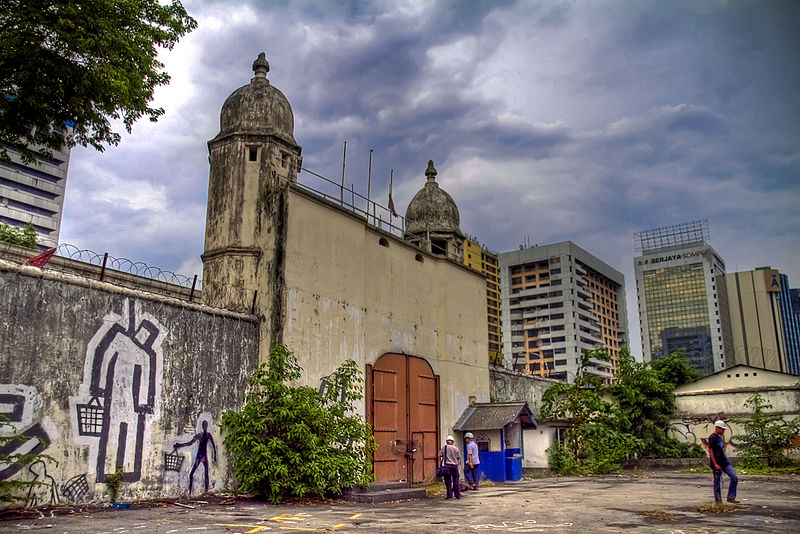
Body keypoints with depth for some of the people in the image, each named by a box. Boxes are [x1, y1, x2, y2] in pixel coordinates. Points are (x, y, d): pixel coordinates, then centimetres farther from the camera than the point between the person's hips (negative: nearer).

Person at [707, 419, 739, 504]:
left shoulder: (719, 437, 17)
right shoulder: (712, 437, -10)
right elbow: (710, 451, -17)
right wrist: (715, 464, -21)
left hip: (724, 462, 9)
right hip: (717, 464, -9)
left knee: (735, 478, 1)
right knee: (718, 483, 0)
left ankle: (731, 497, 8)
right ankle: (718, 502, 8)